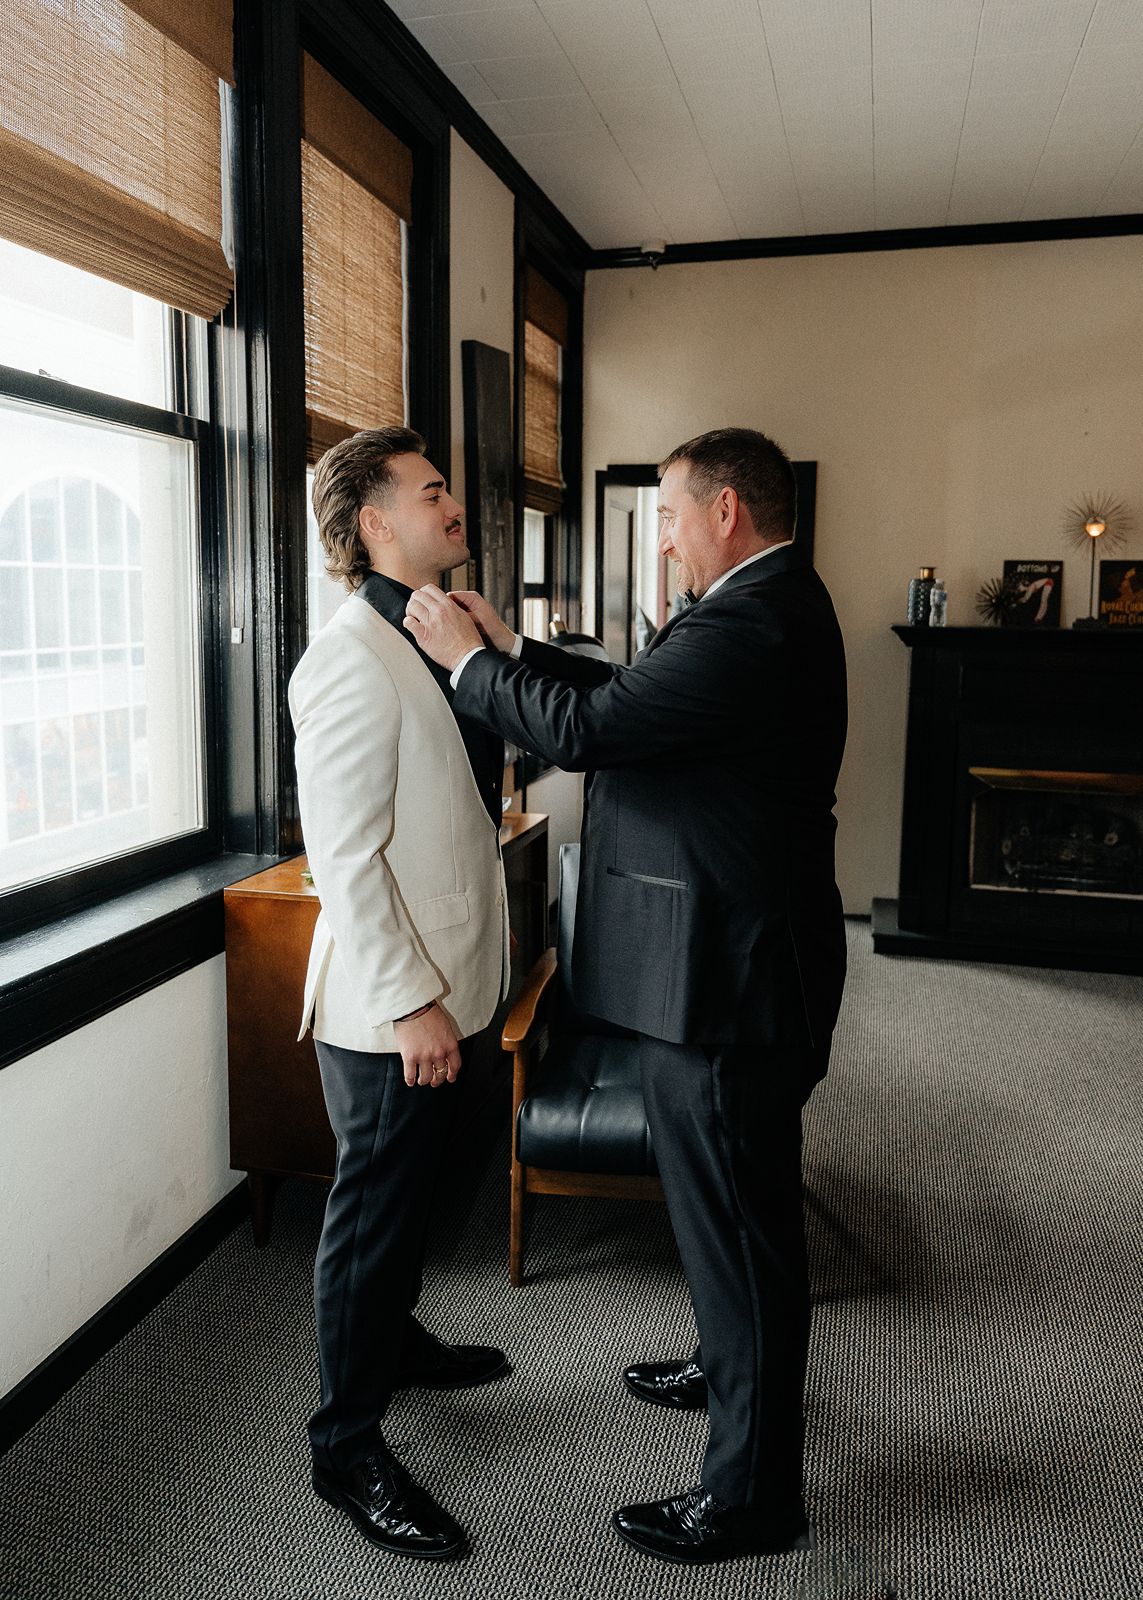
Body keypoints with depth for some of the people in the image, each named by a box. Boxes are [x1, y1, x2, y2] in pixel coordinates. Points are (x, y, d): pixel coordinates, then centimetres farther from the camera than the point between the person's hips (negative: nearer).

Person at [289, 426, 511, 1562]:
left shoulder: (431, 639, 10)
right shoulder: (351, 658, -20)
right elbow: (344, 855, -23)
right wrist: (412, 1002, -21)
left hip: (438, 981, 9)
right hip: (386, 1001, -9)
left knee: (409, 1190, 25)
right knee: (372, 1207, 6)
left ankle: (394, 1339, 48)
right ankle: (347, 1447, 25)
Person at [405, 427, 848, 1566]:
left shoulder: (752, 621, -23)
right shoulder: (763, 606, 12)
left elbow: (586, 727, -23)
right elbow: (629, 696, 15)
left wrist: (465, 659, -9)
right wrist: (510, 644, 11)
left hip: (728, 974, -11)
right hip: (729, 958, 11)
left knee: (737, 1218, 4)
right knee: (733, 1204, 26)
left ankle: (753, 1494, 23)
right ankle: (733, 1367, 49)